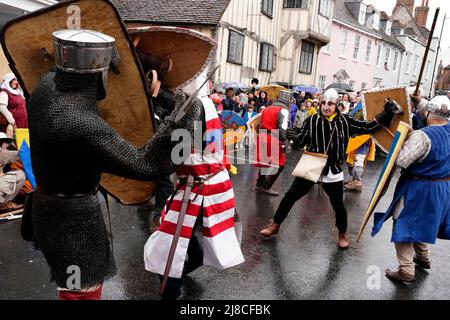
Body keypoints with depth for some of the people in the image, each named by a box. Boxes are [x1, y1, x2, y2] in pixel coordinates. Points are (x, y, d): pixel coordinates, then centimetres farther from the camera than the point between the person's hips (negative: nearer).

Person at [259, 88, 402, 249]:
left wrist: (387, 113, -2)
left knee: (338, 205, 8)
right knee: (291, 195, 2)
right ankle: (275, 225, 20)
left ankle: (343, 234, 36)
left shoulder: (345, 121, -2)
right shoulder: (312, 120, -5)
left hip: (333, 170, 0)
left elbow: (369, 127, 2)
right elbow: (300, 142, -3)